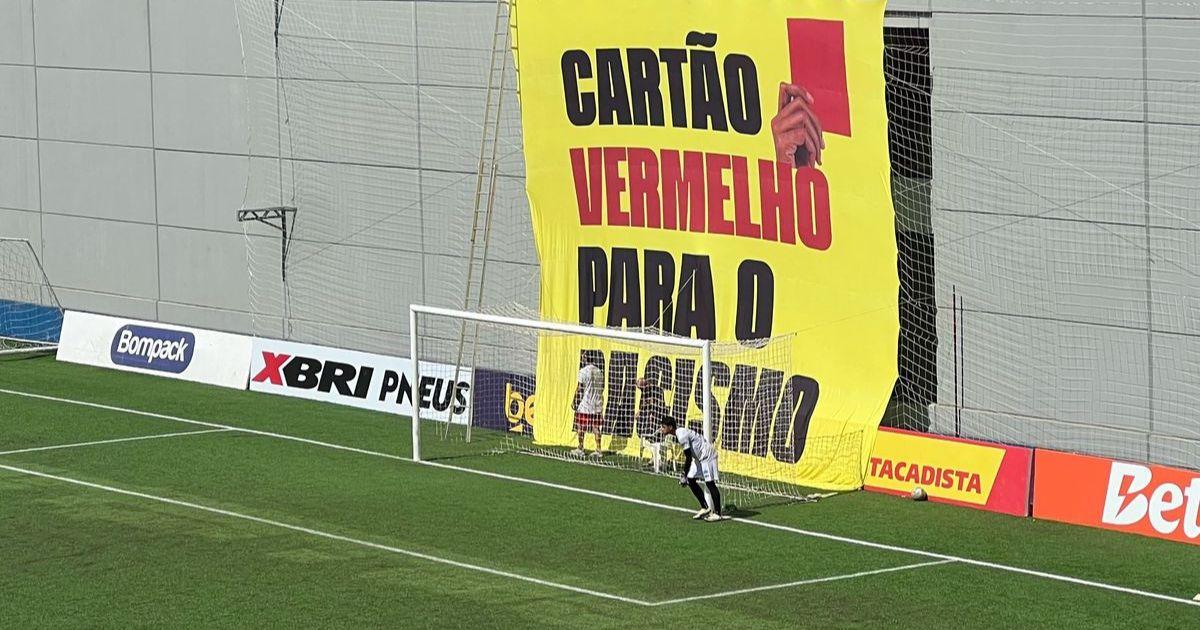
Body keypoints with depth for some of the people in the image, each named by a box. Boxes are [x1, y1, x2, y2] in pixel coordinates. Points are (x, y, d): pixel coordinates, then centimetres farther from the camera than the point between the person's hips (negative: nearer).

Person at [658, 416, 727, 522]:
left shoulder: (682, 435, -24)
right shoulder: (679, 432, 6)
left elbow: (688, 457, -23)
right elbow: (689, 456, 16)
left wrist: (684, 476, -17)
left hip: (707, 455, -10)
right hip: (699, 456, 10)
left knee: (710, 483, -7)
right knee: (691, 480, 7)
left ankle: (718, 514, -2)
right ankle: (705, 508, 14)